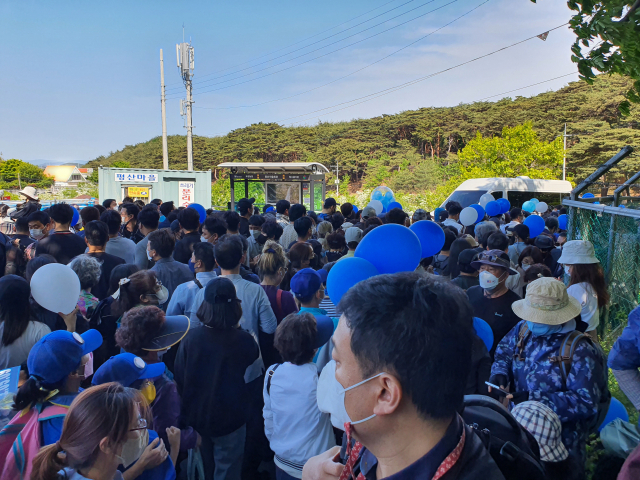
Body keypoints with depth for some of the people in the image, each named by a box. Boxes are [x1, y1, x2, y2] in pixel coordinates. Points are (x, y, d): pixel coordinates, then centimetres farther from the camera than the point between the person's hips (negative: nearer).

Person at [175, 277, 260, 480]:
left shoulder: (190, 339, -19)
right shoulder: (243, 340, -23)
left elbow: (179, 380, -9)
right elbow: (255, 358, -1)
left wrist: (189, 406, 8)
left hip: (195, 418, 2)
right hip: (229, 419, -2)